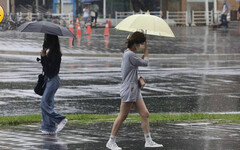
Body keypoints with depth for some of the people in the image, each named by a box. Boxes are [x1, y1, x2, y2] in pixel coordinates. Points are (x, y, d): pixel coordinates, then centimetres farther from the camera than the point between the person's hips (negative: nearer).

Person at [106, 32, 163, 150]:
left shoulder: (128, 53, 14)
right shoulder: (130, 55, -18)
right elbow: (145, 63, -10)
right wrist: (146, 48, 1)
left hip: (135, 90, 10)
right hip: (128, 90, -10)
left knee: (145, 114, 6)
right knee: (122, 116, -2)